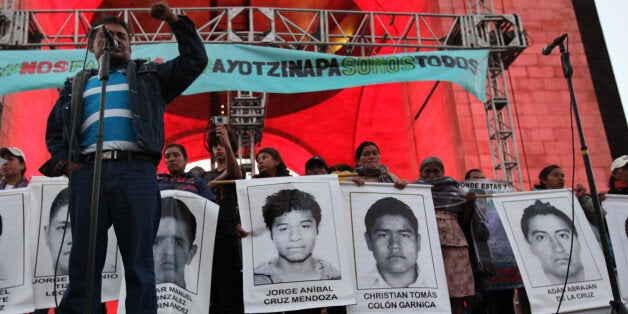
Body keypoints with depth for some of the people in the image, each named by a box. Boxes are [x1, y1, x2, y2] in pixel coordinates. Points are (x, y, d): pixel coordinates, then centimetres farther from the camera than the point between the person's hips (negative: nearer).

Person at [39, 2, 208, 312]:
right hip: (86, 173, 2)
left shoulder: (150, 75, 23)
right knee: (83, 263, 3)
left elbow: (195, 60, 16)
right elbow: (54, 130, 28)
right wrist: (65, 160, 9)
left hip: (136, 171, -2)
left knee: (139, 264, -3)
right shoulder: (78, 85, 27)